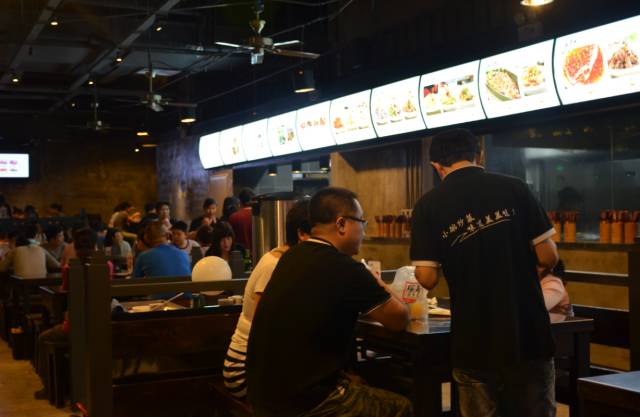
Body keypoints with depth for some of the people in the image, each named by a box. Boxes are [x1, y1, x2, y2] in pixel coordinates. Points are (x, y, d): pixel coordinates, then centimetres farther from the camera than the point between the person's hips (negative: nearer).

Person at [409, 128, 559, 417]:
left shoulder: (428, 205, -4)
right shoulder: (515, 188, -3)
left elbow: (427, 279, -7)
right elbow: (548, 258, -3)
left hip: (474, 343, 0)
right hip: (529, 334, 1)